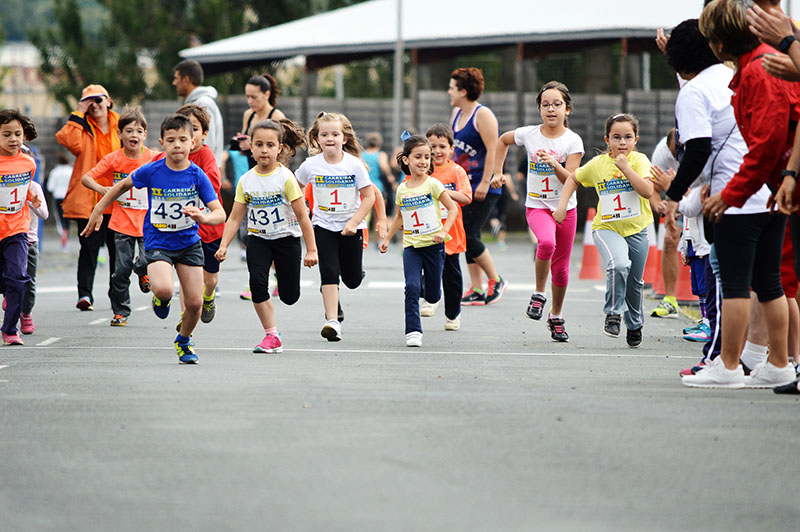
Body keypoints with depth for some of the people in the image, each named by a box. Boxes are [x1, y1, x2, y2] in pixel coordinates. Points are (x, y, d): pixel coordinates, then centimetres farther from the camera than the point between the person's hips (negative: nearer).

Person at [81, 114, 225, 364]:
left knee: (195, 302, 1)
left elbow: (220, 213, -15)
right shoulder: (151, 172, -11)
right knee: (164, 289, -29)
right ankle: (160, 297, 11)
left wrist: (203, 217, -37)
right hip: (157, 242, -2)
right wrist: (98, 211, 12)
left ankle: (184, 341, 31)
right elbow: (122, 186, 8)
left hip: (189, 243, 2)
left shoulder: (197, 175, -11)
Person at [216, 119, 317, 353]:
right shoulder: (246, 180, -4)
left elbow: (302, 215, -11)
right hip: (258, 239, 2)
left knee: (289, 296, 1)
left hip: (286, 237, -2)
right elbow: (235, 218, -1)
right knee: (257, 281, -20)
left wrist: (311, 249, -12)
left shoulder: (285, 177, -14)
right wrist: (223, 246, -12)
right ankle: (272, 336, -10)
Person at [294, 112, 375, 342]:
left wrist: (354, 223, -15)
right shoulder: (310, 165, -8)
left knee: (352, 280, 7)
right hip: (323, 226, 0)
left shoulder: (354, 164, -12)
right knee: (329, 272, -14)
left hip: (350, 227, 0)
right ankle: (332, 321, -15)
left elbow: (369, 197, -8)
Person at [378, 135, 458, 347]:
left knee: (433, 295, 6)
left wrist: (444, 231, -18)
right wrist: (387, 238, 17)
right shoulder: (402, 189, 5)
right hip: (411, 247, 2)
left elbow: (453, 208, -5)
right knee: (412, 287, -17)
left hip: (433, 245, -2)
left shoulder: (433, 185, -6)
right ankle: (413, 332, -13)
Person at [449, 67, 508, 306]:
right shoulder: (457, 114, 14)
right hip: (464, 185, 9)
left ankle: (496, 281, 4)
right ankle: (477, 291, 9)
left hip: (484, 188, -9)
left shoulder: (483, 115, -12)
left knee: (469, 235, -12)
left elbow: (493, 150, -17)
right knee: (468, 237, 6)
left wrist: (485, 182, -21)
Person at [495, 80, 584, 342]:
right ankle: (538, 295, -12)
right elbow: (503, 140, 18)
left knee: (561, 266, 7)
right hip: (537, 206, -1)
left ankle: (556, 317, 27)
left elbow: (571, 180, -13)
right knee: (547, 242, -32)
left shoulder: (573, 141, -7)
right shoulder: (529, 134, -3)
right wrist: (498, 170, 14)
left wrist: (554, 164, -30)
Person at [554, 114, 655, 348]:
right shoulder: (597, 164, -3)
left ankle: (634, 325, 36)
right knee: (618, 264, -30)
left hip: (636, 230, 1)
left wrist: (626, 168, -24)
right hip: (607, 228, -1)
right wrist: (562, 204, 5)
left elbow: (647, 191, -20)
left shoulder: (639, 160, -7)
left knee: (635, 282, 12)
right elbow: (574, 179, 16)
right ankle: (613, 314, -14)